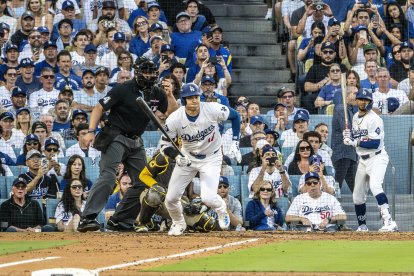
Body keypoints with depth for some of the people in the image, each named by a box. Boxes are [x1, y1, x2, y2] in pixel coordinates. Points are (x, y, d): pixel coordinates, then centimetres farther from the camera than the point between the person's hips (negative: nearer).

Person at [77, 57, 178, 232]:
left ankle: (119, 220, 14)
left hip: (136, 142, 8)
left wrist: (170, 94, -10)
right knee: (108, 177, -23)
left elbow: (173, 112, 6)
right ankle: (87, 218, -30)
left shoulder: (156, 93, 5)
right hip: (116, 138, -8)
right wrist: (91, 131, -21)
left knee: (143, 182, 7)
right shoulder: (123, 90, -12)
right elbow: (99, 108, -11)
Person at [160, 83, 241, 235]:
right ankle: (179, 224, 33)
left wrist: (235, 141, -8)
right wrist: (176, 156, -29)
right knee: (171, 198, 0)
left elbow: (234, 115, -5)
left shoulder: (212, 110, -24)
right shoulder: (174, 119, -21)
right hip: (187, 158, 2)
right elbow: (165, 143, -10)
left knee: (208, 197, -20)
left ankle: (222, 210, 18)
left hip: (211, 158, -2)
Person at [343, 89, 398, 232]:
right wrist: (348, 135, -2)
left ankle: (389, 222, -40)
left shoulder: (374, 119, -15)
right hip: (363, 160, 9)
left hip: (377, 158, -9)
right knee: (357, 196, 11)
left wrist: (355, 142, -25)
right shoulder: (355, 117, 12)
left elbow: (375, 143, -22)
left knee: (375, 185, -31)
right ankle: (362, 227, 28)